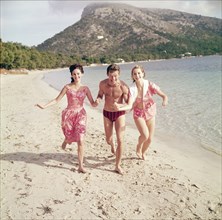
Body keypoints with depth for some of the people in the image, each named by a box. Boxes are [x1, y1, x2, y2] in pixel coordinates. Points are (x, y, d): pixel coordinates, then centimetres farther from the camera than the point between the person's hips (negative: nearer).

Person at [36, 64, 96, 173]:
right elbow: (57, 100, 1)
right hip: (68, 115, 0)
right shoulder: (67, 87, -2)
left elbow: (92, 103, 0)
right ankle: (66, 140, 51)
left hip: (80, 115, 0)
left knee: (80, 140, -9)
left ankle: (81, 166, 1)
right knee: (70, 138, 9)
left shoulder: (85, 88, 1)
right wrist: (45, 106, -8)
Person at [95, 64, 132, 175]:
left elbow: (128, 104, -15)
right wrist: (98, 99, -18)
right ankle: (112, 146, 53)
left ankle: (118, 166, 7)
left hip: (120, 113, -2)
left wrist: (126, 107, -38)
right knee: (108, 139, 13)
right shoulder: (103, 84, -14)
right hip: (107, 113, 3)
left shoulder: (123, 86, -21)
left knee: (120, 140, -8)